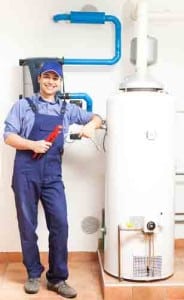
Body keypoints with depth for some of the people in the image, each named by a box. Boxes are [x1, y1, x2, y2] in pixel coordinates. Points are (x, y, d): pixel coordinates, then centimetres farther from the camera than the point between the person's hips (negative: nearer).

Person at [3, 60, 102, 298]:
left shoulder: (67, 109, 13)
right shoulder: (23, 105, 5)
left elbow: (96, 118, 21)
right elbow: (8, 136, 0)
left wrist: (91, 125, -2)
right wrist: (33, 145, -15)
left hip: (52, 174, 2)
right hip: (26, 172, -2)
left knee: (60, 225, -2)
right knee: (28, 225, 6)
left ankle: (57, 278, 13)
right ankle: (33, 274, 23)